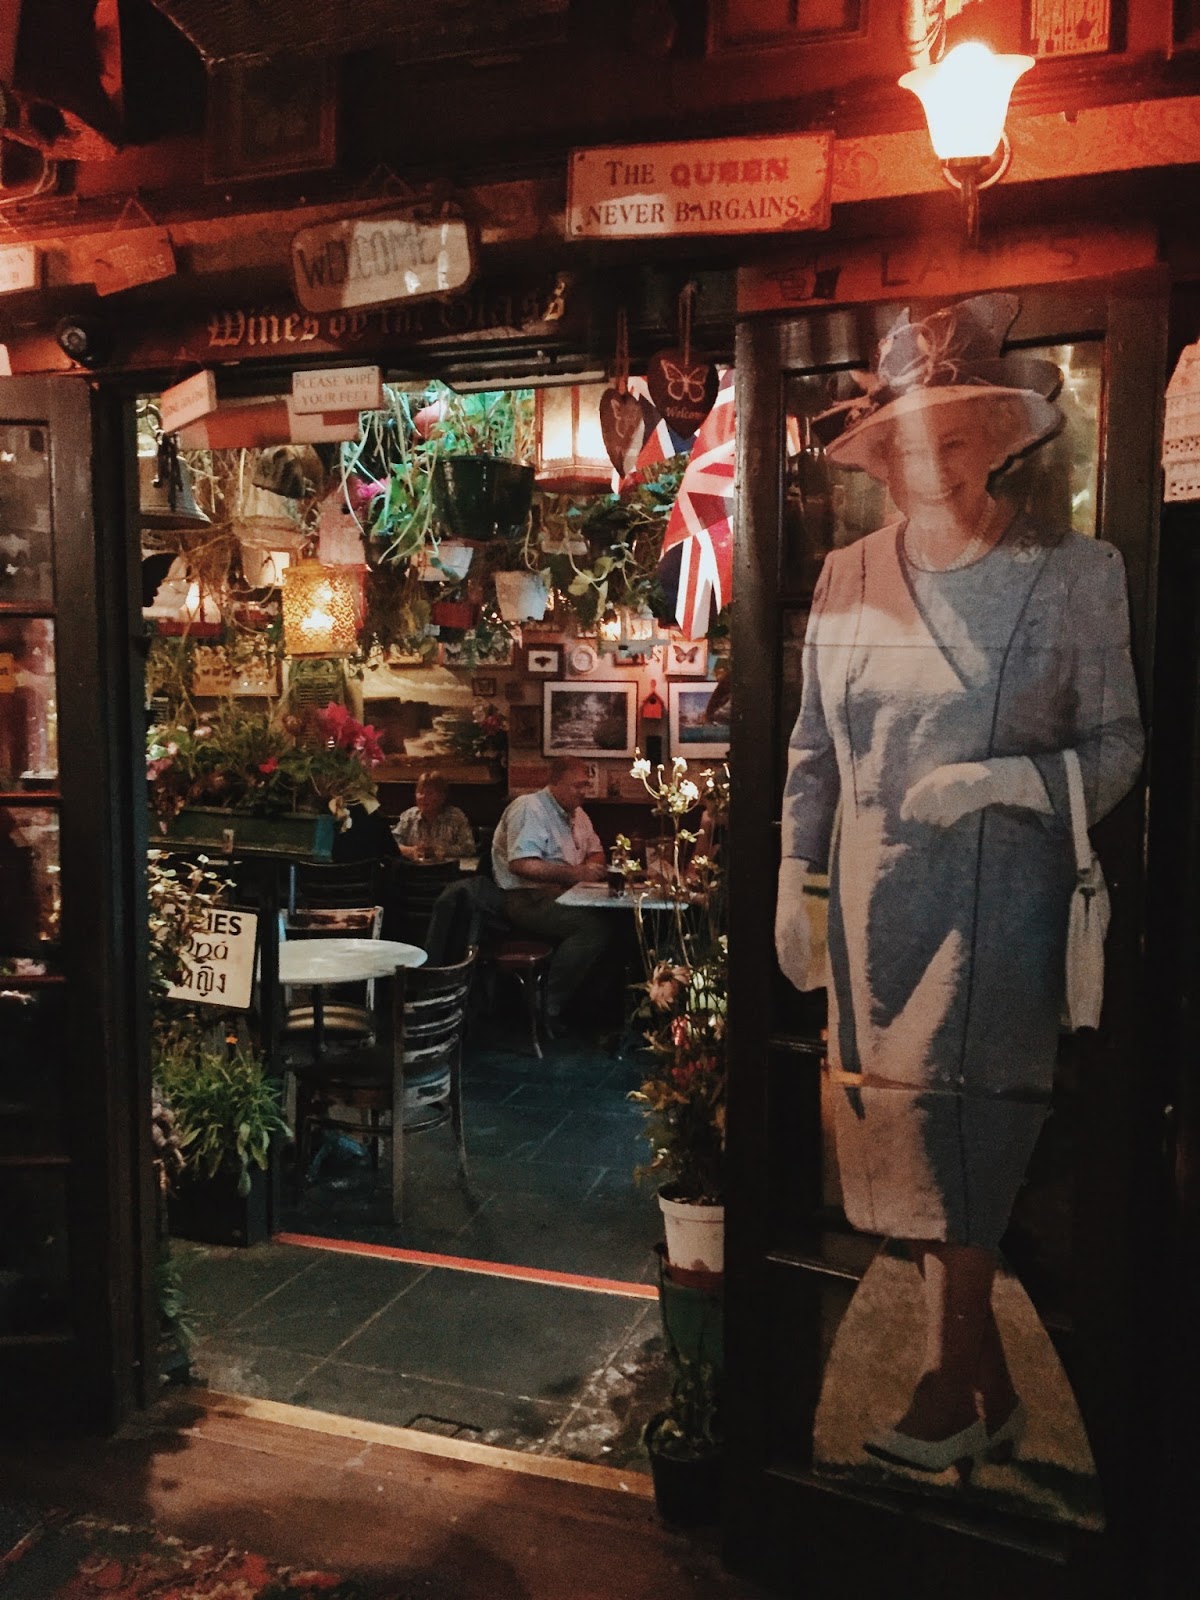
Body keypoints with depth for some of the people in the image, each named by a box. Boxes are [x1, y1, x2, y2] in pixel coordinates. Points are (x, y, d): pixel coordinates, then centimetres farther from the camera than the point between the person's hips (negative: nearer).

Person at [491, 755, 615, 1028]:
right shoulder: (529, 808, -10)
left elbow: (597, 853, 24)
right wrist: (572, 874, -25)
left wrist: (591, 867, -1)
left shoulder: (576, 813, 18)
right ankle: (547, 1008, -20)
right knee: (595, 926, -30)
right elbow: (521, 864, -22)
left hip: (561, 894, 9)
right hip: (528, 900, -8)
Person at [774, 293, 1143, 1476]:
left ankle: (949, 1392, 19)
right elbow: (810, 747, 12)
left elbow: (1118, 744, 0)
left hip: (999, 900, -4)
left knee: (965, 1143, 0)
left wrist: (1009, 779, -17)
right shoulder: (846, 579, 9)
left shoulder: (1072, 574, -2)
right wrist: (793, 881, 8)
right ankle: (990, 1392, 26)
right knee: (902, 1141, 9)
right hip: (871, 903, 4)